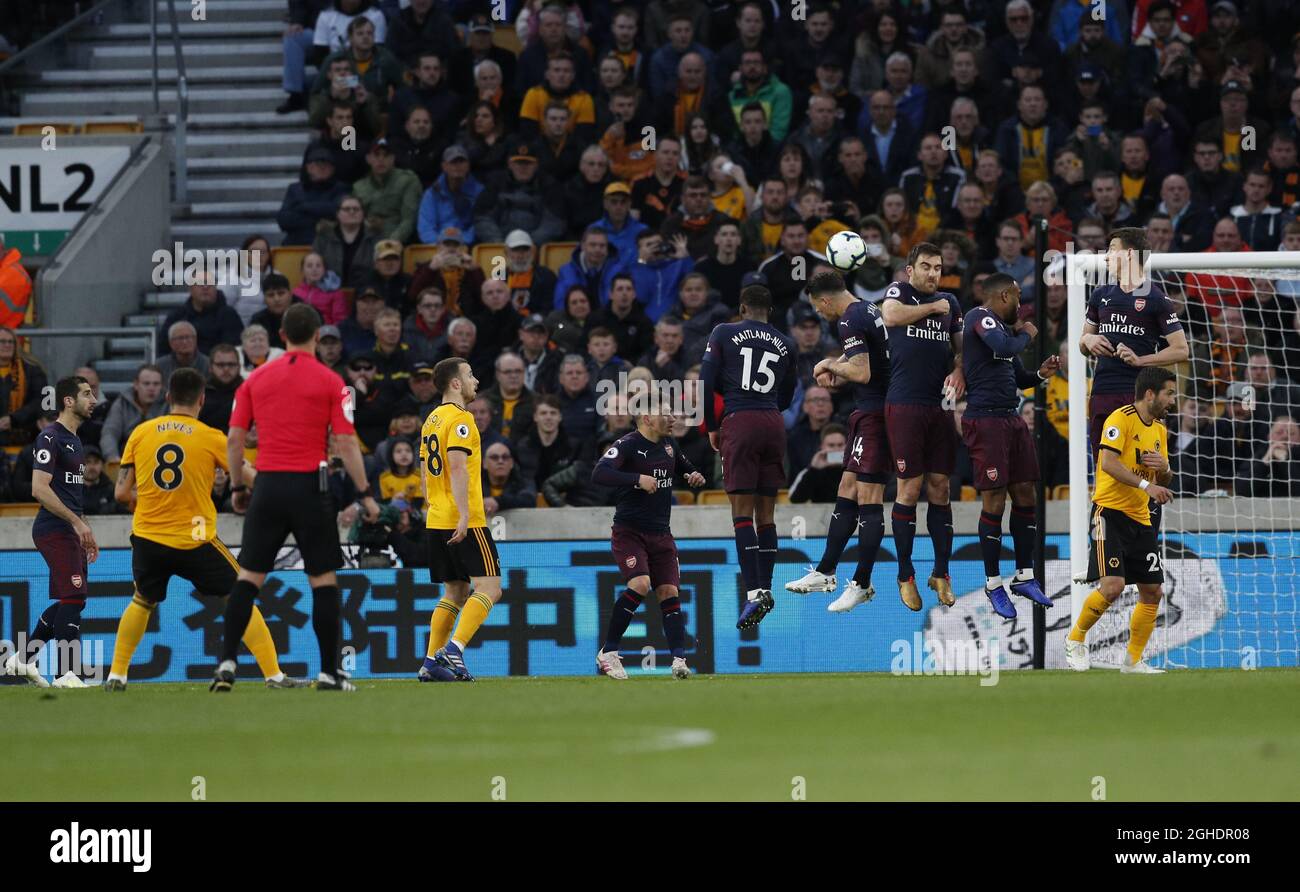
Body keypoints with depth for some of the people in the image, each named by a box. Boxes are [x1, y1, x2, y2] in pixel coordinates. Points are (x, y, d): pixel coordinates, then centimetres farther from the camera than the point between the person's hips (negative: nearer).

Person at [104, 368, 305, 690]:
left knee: (142, 602, 27)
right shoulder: (211, 438, -4)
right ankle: (274, 676, 2)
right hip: (195, 540, -3)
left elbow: (122, 494, 4)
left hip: (147, 538, 3)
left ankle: (116, 676, 21)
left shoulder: (140, 434, 3)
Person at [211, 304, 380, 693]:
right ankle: (328, 672, 4)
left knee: (248, 576, 7)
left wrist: (237, 487, 18)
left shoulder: (256, 379, 7)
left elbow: (235, 438, 7)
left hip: (267, 486, 3)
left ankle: (227, 662, -2)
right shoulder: (330, 382, -3)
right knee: (323, 578, 4)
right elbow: (346, 444, -6)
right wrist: (365, 493, 0)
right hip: (309, 485, -3)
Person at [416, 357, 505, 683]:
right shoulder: (459, 418, -11)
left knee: (456, 592, 13)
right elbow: (457, 467, -21)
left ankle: (432, 662, 7)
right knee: (489, 587, -7)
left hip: (436, 522, 9)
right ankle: (453, 650, -20)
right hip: (466, 522, -9)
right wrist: (464, 514, -25)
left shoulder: (432, 420, 17)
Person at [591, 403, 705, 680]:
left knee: (669, 592, -3)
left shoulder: (669, 445, 10)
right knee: (640, 584, -22)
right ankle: (607, 653, -11)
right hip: (628, 531, -7)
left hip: (661, 533, 7)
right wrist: (638, 478, -34)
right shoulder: (627, 445, -12)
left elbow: (685, 469, 29)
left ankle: (679, 660, -8)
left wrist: (694, 476, 5)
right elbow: (599, 475, -27)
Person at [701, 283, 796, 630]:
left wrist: (712, 428, 11)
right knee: (765, 512, 12)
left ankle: (754, 592, -19)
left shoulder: (724, 333, 5)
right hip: (773, 424, 4)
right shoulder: (785, 344, 14)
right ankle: (766, 589, 13)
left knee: (742, 512, -7)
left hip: (739, 421, -4)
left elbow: (706, 382, 0)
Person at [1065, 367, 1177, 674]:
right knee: (1112, 585, -19)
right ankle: (1076, 639, 3)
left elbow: (1163, 482, 20)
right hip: (1110, 512, -8)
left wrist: (1165, 469, -3)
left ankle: (1133, 660, 16)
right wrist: (1145, 484, -31)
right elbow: (1108, 463, -23)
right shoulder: (1121, 419, -11)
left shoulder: (1160, 429, 15)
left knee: (1152, 592, 4)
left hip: (1141, 519, 8)